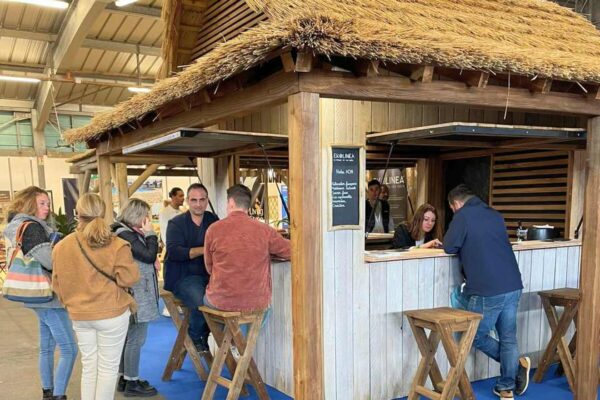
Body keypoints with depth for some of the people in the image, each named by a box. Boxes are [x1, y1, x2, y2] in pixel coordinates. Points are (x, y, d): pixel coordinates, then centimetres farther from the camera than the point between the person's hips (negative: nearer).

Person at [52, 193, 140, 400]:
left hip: (79, 316, 4)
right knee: (108, 367, 9)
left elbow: (57, 284, 5)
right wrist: (128, 258, 2)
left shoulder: (61, 246, -4)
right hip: (112, 314, -4)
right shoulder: (116, 245, -16)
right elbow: (128, 278, -16)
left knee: (89, 366, 18)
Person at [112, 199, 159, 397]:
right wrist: (150, 233, -12)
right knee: (136, 339, -1)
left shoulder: (128, 232, 13)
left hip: (134, 295, 11)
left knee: (128, 338, 17)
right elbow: (149, 255, -22)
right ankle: (132, 383, 8)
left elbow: (143, 258, 18)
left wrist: (153, 262, 1)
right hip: (136, 296, -11)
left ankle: (124, 377, 28)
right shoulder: (125, 234, -19)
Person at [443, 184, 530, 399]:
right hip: (513, 286, 7)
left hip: (488, 291, -7)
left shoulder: (463, 216, -6)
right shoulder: (495, 215, 16)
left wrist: (464, 245, 19)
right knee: (508, 338, 13)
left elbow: (449, 247, -2)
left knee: (477, 336, 11)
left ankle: (518, 364, 10)